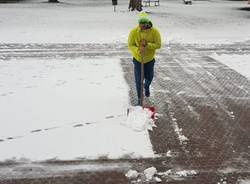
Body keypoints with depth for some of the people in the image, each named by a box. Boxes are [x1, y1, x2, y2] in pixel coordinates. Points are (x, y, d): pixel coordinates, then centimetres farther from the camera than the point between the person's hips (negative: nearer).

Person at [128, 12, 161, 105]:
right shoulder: (134, 31, -19)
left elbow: (158, 45, -15)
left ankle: (147, 87, 54)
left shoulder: (154, 31, -18)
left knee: (149, 77, 18)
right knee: (138, 80, -2)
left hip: (150, 59, 1)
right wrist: (138, 50, -33)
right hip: (137, 59, -1)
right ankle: (139, 99, 15)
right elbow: (130, 45, -14)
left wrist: (147, 45, -30)